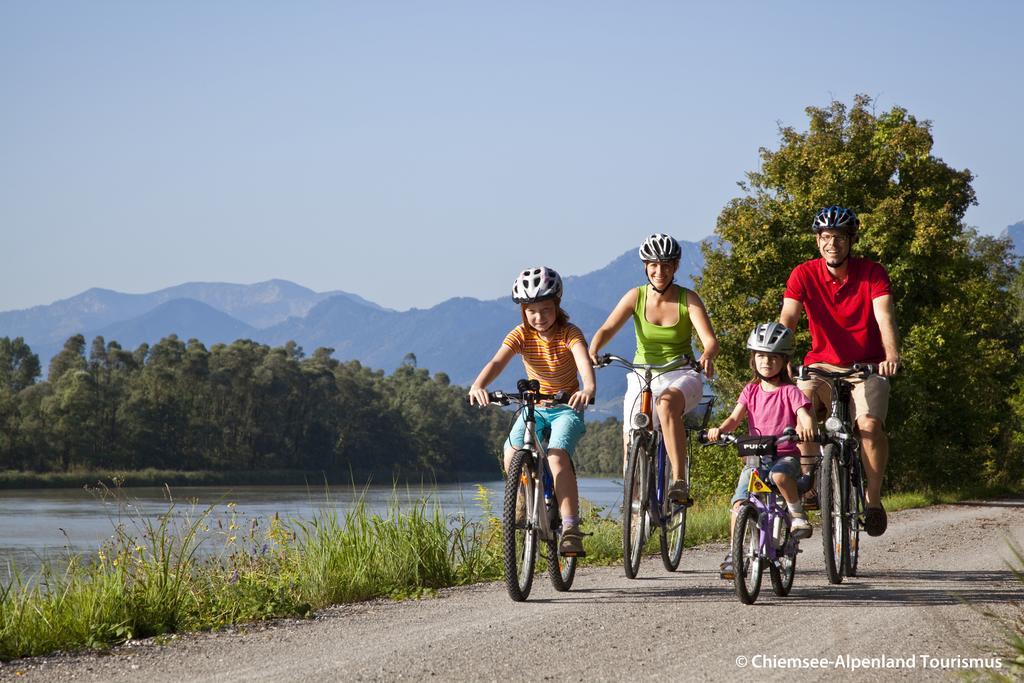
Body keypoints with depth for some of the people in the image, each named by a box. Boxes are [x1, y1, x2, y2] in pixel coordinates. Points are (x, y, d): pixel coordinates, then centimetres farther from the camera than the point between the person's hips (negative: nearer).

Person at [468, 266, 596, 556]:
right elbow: (497, 362, -25)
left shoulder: (569, 333, -16)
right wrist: (478, 385, -47)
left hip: (567, 408, -3)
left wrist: (589, 388, -58)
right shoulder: (521, 335, -9)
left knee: (557, 456, -29)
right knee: (512, 457, -20)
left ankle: (570, 529, -30)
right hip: (534, 407, 3)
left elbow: (584, 361, -35)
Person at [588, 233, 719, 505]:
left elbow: (710, 340, -18)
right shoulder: (636, 297, -2)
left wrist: (707, 356, -42)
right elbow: (607, 329, -12)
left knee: (667, 403, -39)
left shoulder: (688, 299, -7)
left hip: (681, 376, -3)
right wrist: (592, 352, -34)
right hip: (642, 377, 3)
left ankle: (680, 482, -36)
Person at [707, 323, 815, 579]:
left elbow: (804, 416, -12)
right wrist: (719, 429, -19)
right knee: (739, 502, -15)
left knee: (780, 474, -38)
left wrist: (806, 426, -37)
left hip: (786, 455, -3)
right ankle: (733, 552, -9)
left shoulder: (789, 392, 1)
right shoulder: (751, 391, 12)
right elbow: (735, 417, 3)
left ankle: (798, 514, -16)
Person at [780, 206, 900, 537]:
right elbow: (787, 319, -17)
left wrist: (891, 354, -43)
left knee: (870, 424, -27)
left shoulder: (872, 273, -9)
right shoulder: (804, 274, -6)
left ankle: (873, 498, -7)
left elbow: (884, 316, -23)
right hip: (822, 365, 1)